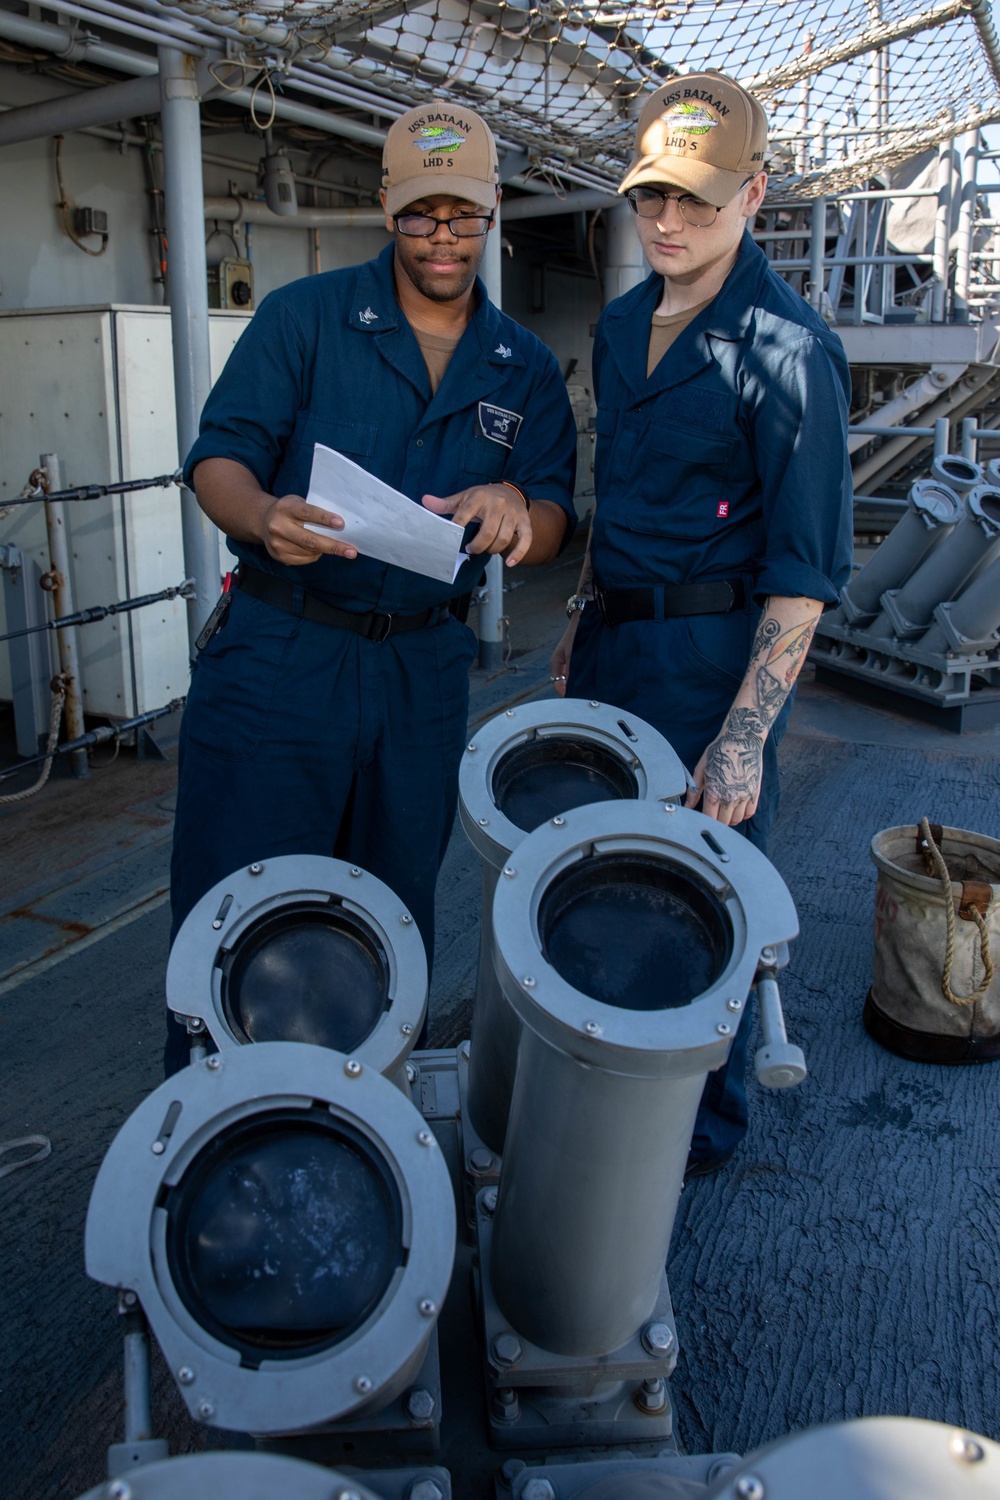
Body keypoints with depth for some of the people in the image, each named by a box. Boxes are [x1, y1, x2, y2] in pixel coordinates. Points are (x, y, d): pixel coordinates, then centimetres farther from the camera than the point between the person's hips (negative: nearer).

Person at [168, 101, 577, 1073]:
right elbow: (219, 457, -7)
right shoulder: (305, 317, 0)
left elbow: (554, 525, 4)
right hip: (276, 660, -3)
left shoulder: (525, 368, 9)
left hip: (423, 671, 3)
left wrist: (513, 509, -21)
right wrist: (265, 516, -31)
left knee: (395, 923, 14)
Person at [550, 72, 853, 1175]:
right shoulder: (622, 325, 9)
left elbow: (805, 569, -18)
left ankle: (704, 1124, 28)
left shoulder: (786, 350, -16)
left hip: (713, 657, -8)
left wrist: (745, 736, -22)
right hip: (614, 641, 8)